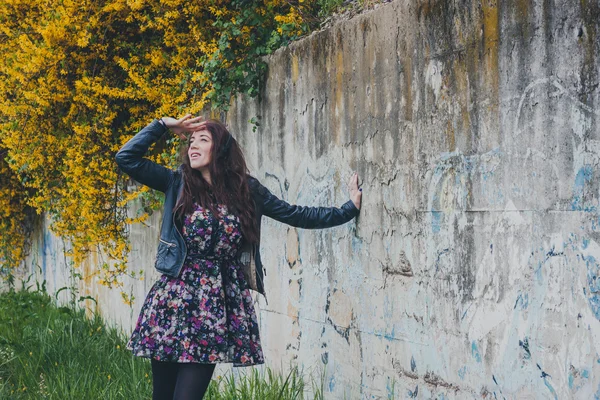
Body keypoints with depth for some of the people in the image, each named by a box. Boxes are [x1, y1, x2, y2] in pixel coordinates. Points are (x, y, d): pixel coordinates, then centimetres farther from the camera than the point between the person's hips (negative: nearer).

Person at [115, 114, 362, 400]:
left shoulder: (247, 190, 7)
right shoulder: (179, 183, 5)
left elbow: (297, 215, 14)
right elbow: (126, 158, -1)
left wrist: (349, 208, 14)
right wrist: (163, 125, 3)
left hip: (216, 303, 0)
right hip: (174, 298, 1)